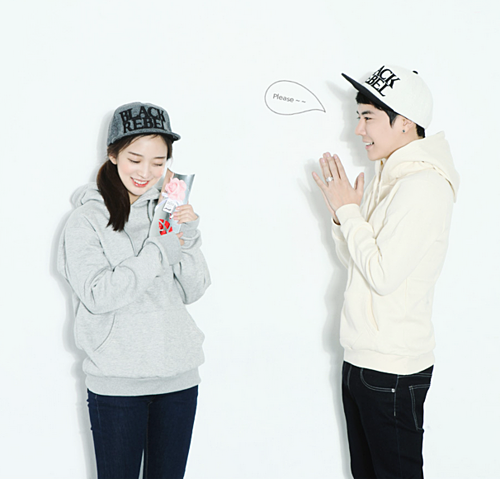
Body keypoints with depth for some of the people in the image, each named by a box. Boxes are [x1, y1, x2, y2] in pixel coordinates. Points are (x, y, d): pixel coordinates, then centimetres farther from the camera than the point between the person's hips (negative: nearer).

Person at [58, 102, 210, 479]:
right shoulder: (88, 219, -5)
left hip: (178, 376, 4)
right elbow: (97, 295, -14)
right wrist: (158, 254, -19)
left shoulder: (170, 210, 8)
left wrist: (188, 238, -10)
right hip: (116, 382, -4)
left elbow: (192, 292, 6)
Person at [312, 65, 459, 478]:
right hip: (361, 361, 9)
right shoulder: (391, 176, 13)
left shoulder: (423, 184, -17)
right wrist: (341, 212, 1)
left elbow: (383, 273, -22)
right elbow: (356, 262, 16)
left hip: (393, 370, -9)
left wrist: (348, 211, -12)